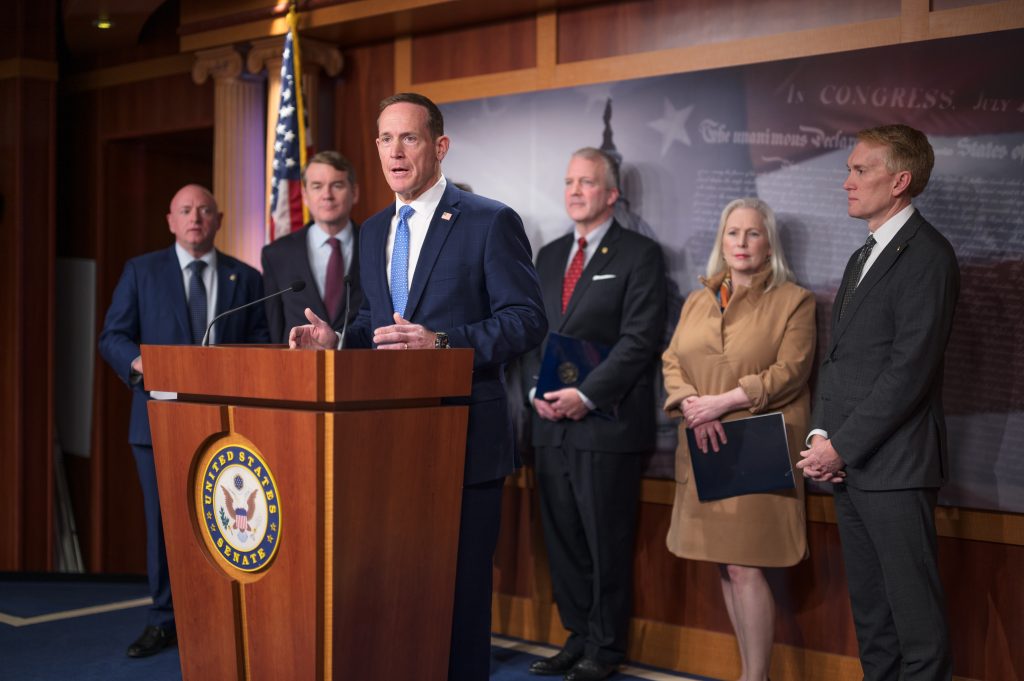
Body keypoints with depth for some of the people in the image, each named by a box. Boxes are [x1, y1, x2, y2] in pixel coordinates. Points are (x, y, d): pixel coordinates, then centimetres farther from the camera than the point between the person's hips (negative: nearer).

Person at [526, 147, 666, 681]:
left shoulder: (639, 255, -2)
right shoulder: (549, 255, 17)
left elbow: (639, 340, -10)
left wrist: (585, 395, -16)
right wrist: (538, 390, -1)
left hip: (606, 422, -6)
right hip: (551, 422, 6)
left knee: (606, 542, 1)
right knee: (562, 538, 10)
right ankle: (577, 635, 22)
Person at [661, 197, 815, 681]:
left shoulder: (793, 301, 0)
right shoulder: (697, 302, 16)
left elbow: (789, 371, -10)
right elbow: (672, 362, 10)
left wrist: (723, 401, -16)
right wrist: (692, 406, -10)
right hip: (705, 449, 5)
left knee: (745, 566, -9)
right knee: (725, 565, 7)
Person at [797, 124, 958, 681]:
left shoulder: (927, 255, -10)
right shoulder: (861, 258, 19)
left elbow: (910, 369, -17)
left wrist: (843, 446, -15)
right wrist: (821, 435, 2)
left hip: (894, 466, -8)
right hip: (849, 465, 8)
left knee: (915, 608, -1)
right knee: (868, 606, 14)